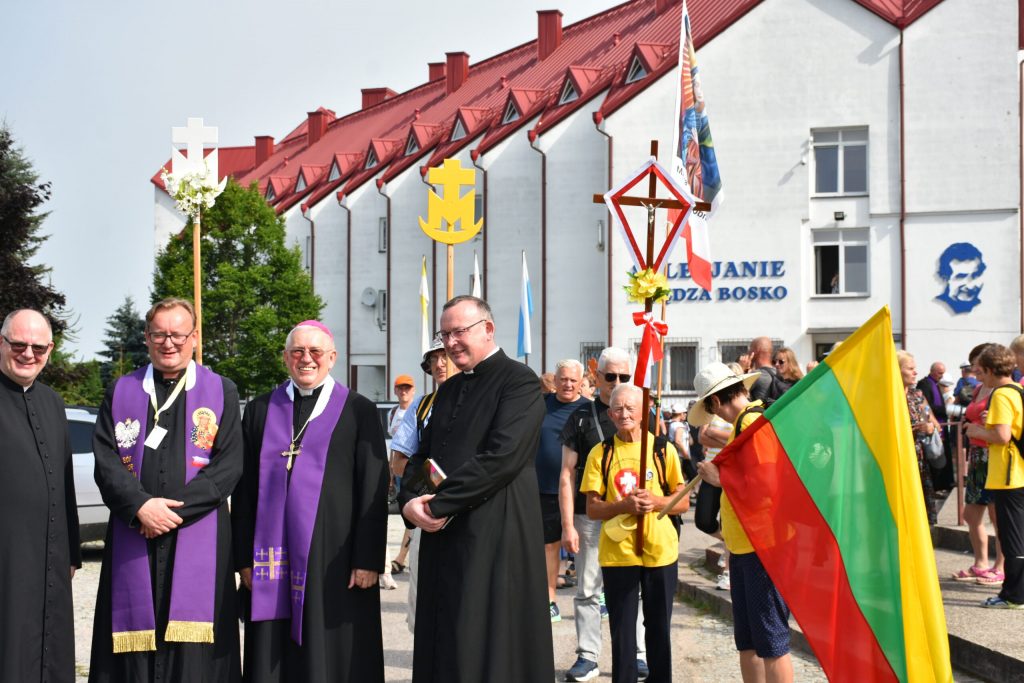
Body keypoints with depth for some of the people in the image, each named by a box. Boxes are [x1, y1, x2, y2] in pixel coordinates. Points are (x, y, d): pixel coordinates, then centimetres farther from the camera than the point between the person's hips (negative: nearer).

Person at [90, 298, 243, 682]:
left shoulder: (221, 392, 7)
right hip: (132, 542, 2)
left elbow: (229, 464, -2)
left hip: (199, 540, -1)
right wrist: (141, 506, -13)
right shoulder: (121, 392, 13)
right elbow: (106, 459, 3)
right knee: (134, 650, 2)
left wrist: (175, 510, -11)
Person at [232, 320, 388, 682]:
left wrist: (368, 559, -8)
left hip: (335, 555, -2)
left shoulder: (359, 411, 2)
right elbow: (244, 489, 10)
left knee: (333, 654, 3)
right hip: (273, 556, 3)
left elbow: (374, 490, -2)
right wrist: (244, 557, 3)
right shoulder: (259, 410, 10)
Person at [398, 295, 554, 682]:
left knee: (486, 650, -2)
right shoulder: (448, 390, 18)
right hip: (442, 536, 7)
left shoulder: (518, 381, -7)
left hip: (494, 534, -7)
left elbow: (502, 457, -19)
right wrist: (409, 500, -5)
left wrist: (438, 505, -15)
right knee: (442, 647, 11)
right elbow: (423, 455, 16)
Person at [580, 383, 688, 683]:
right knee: (622, 630, 6)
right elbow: (592, 509, -1)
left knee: (659, 628, 10)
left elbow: (683, 502, 4)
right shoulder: (600, 453, 0)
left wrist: (655, 501, -15)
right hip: (617, 554, 0)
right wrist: (625, 505, -19)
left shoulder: (664, 449, 1)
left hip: (660, 551, 1)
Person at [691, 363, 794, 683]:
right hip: (744, 546, 10)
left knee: (771, 640, -3)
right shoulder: (744, 422, 15)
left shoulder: (753, 421, -15)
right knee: (747, 641, 15)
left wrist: (720, 478, -15)